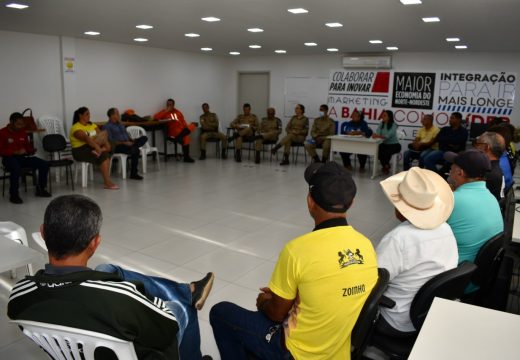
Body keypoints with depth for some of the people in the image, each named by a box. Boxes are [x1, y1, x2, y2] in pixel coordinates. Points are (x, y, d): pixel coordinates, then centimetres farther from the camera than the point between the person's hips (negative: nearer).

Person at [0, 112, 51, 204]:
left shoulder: (23, 132, 9)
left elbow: (27, 146, 19)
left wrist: (31, 150, -4)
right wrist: (16, 152, -21)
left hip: (22, 157, 6)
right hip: (9, 158, -5)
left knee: (44, 164, -11)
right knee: (16, 168, -40)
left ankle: (41, 189, 2)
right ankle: (13, 195, -23)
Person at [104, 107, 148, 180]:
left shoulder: (121, 124, 22)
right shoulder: (107, 127, -3)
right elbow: (110, 141, -14)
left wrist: (132, 140, 1)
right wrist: (123, 143, -22)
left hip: (126, 144, 8)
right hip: (117, 147, -7)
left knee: (144, 138, -11)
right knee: (135, 150, -34)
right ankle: (133, 174, -28)